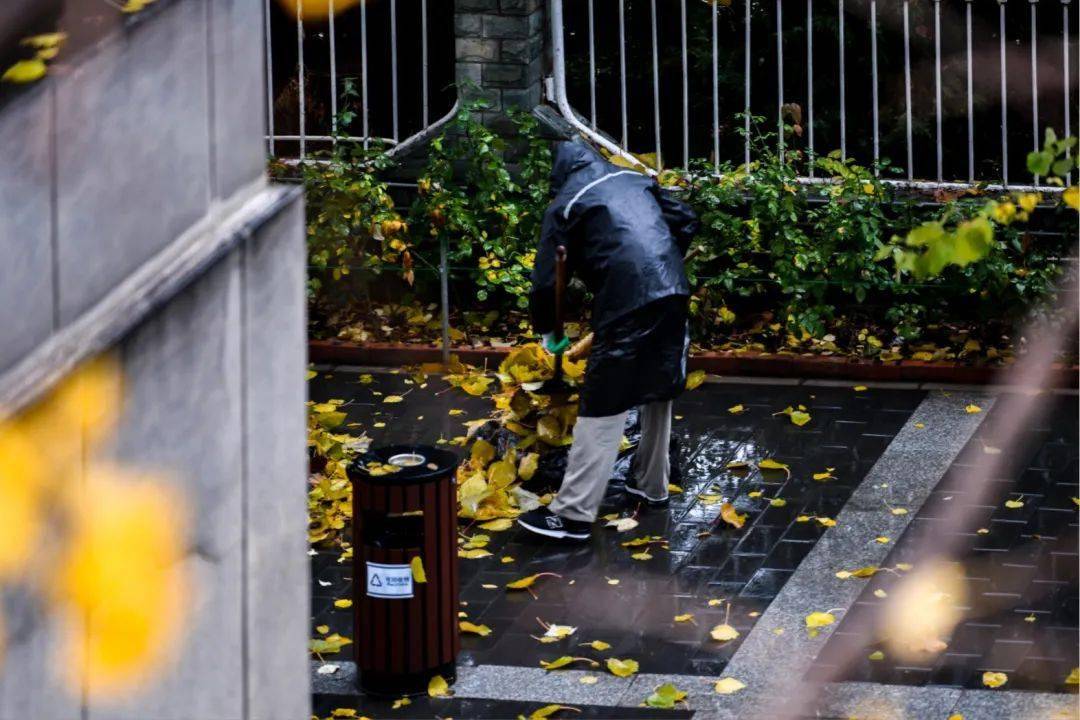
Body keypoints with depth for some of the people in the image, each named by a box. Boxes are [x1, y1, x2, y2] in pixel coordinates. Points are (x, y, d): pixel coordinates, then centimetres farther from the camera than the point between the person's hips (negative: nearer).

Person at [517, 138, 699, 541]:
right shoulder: (635, 180, 21)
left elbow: (546, 278, 3)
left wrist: (546, 331, 19)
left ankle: (573, 514, -5)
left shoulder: (565, 203, 5)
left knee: (603, 406, -5)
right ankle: (652, 485, 37)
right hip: (673, 292, 6)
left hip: (626, 301, -6)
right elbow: (686, 221, 18)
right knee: (659, 390, 23)